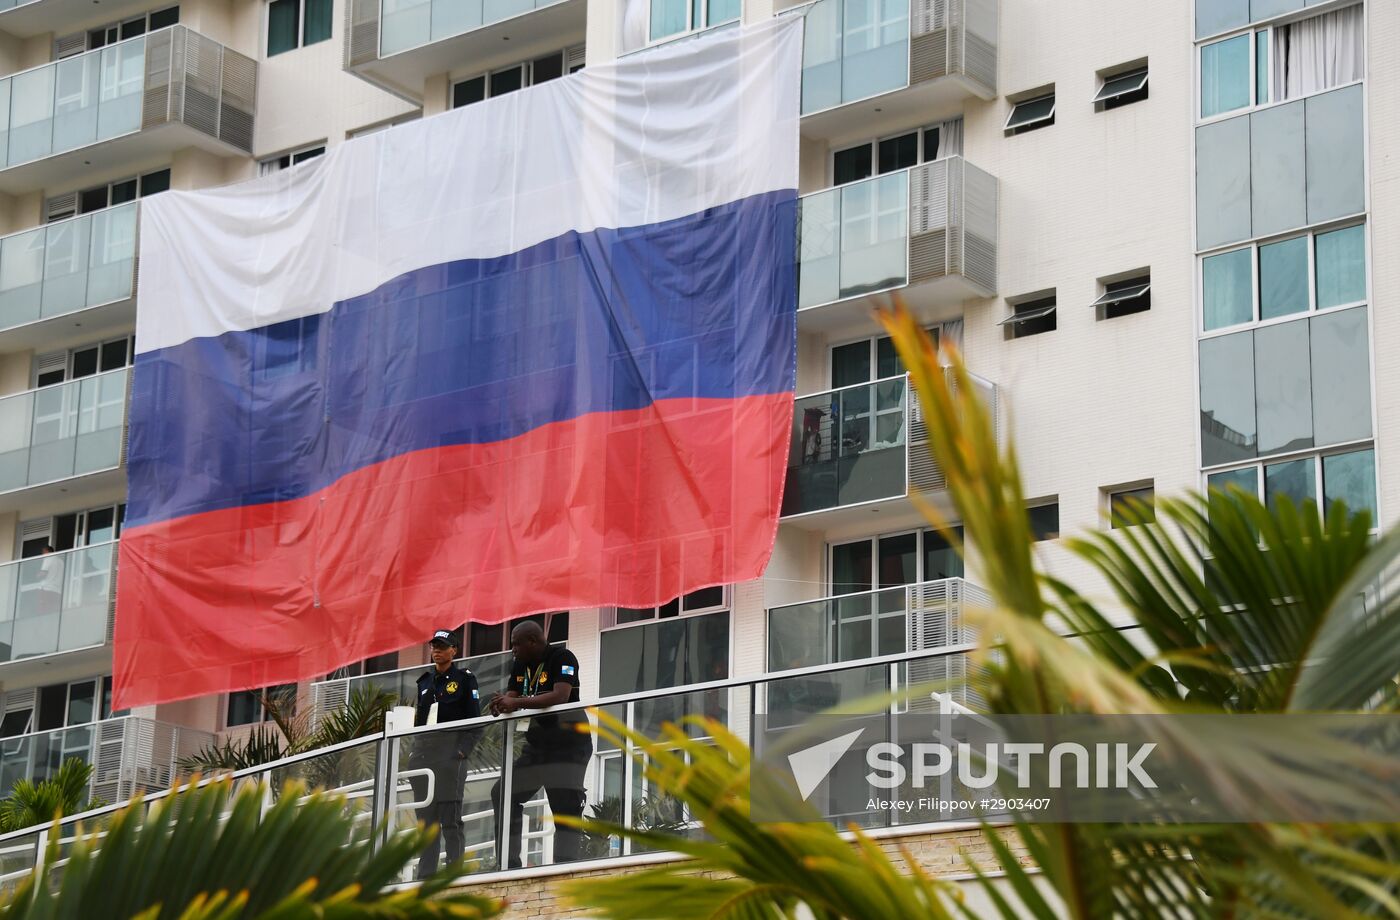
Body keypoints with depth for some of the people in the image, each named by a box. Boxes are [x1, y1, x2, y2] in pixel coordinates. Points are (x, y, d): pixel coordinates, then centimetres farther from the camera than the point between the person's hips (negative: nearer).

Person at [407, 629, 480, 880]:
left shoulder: (464, 679, 3)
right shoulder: (425, 681, 20)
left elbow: (475, 719, -3)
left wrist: (463, 750, -14)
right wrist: (415, 754, 11)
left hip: (451, 752, -6)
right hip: (423, 752, 6)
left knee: (450, 817, -10)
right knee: (426, 818, 5)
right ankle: (425, 874, 6)